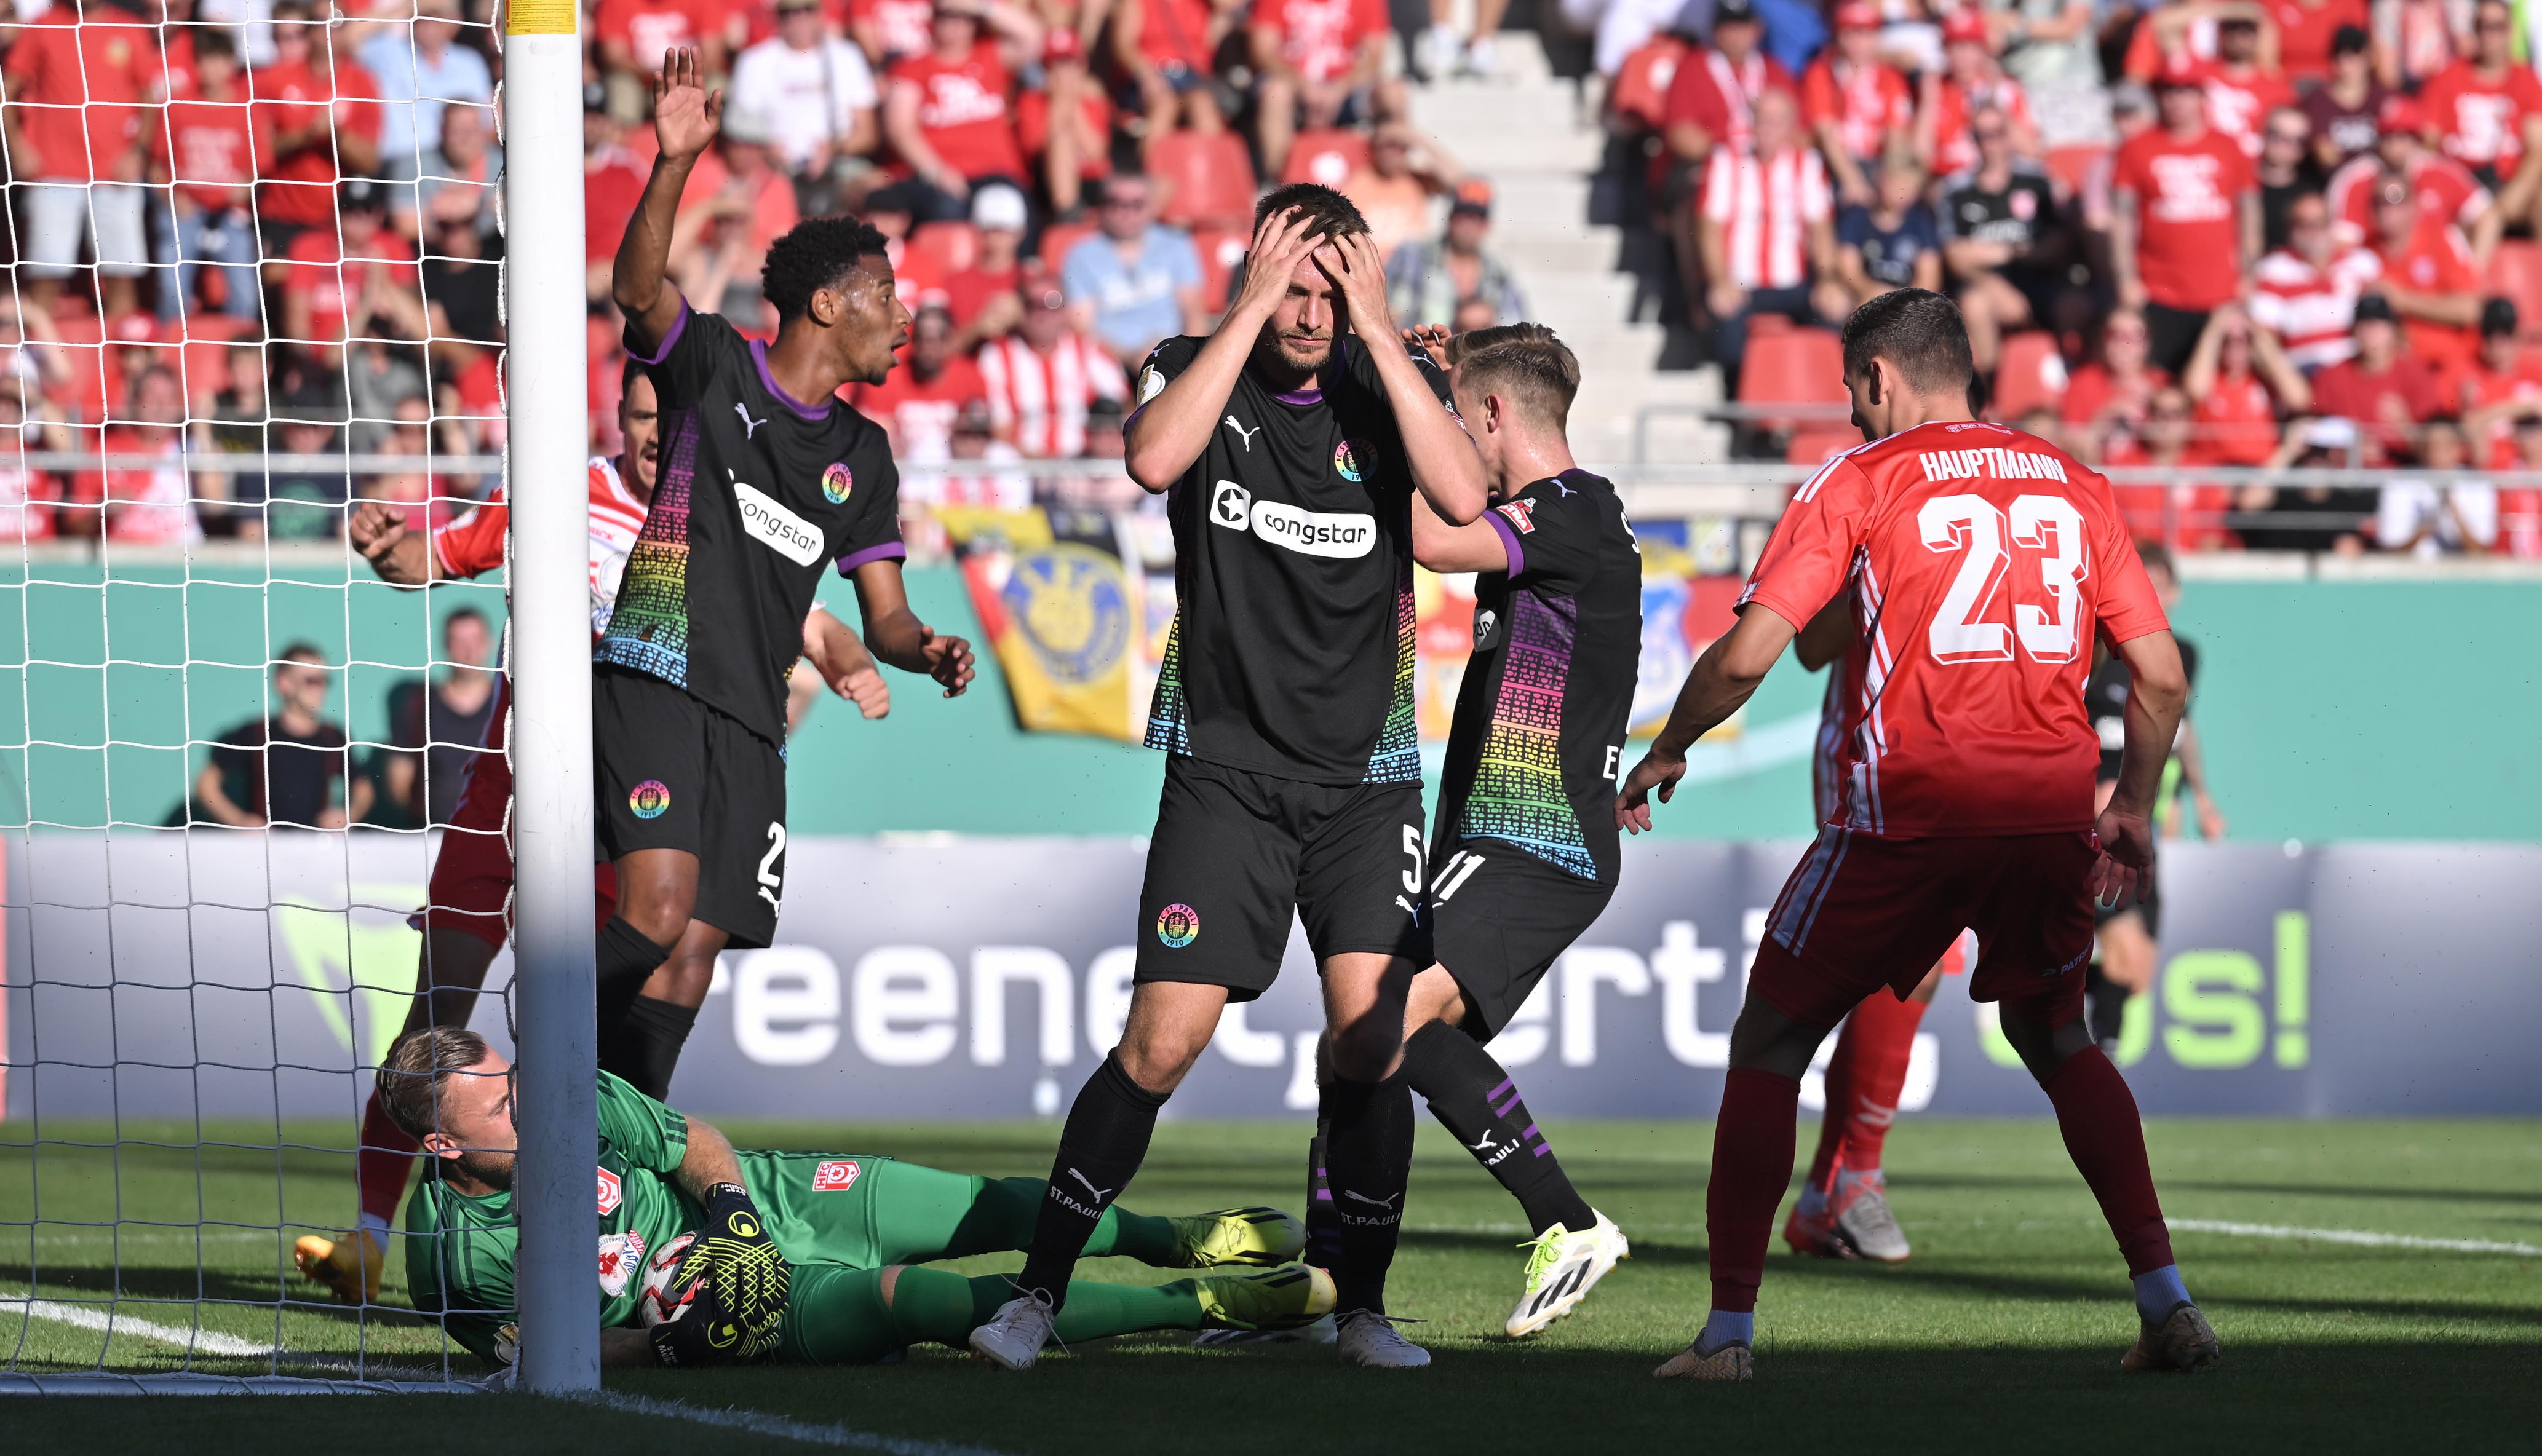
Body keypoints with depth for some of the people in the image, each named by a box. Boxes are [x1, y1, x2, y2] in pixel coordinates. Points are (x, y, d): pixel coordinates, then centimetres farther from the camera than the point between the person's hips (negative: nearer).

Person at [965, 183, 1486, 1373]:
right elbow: (1156, 459, -24)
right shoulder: (1197, 372, -1)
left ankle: (1361, 1305, 2)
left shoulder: (1397, 383, 2)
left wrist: (1377, 332, -20)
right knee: (1161, 1045, -9)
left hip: (1366, 775, 1)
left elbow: (1461, 498, -18)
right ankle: (1037, 1293, 2)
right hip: (1227, 769, -1)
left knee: (1369, 1035, -11)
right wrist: (1251, 311, -23)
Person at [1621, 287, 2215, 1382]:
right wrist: (2133, 809, 26)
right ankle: (2167, 1302, 11)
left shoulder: (1859, 482, 1)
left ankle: (1728, 1327, 2)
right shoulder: (2071, 484, 13)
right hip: (2053, 813, 4)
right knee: (2054, 1037, 24)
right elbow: (2161, 675, 12)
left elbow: (1746, 656, -5)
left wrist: (1661, 758, 10)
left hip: (1911, 809, -4)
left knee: (1770, 1043, 9)